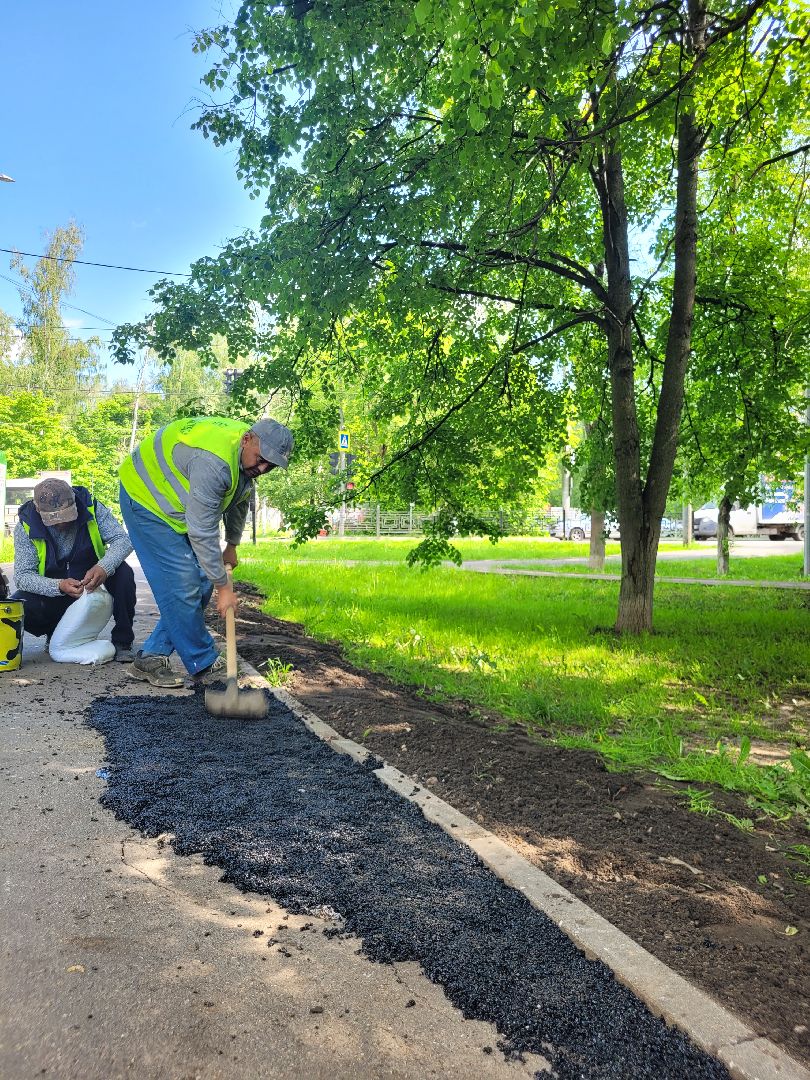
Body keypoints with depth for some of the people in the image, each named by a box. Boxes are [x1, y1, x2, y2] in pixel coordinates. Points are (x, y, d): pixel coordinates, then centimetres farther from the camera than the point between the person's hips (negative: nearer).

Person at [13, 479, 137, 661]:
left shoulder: (90, 507, -17)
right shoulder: (25, 527, -17)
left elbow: (123, 540, -21)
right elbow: (22, 576, -19)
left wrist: (104, 567, -42)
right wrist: (59, 586, -38)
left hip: (92, 583, 0)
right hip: (52, 590, 0)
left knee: (123, 573, -30)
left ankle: (122, 641, -14)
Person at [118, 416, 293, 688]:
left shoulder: (248, 459, -6)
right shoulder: (213, 463, -37)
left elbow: (239, 502, 14)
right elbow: (202, 533, -35)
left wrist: (232, 546, 22)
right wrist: (224, 587, -28)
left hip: (179, 507, 9)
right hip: (145, 498, -9)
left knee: (201, 583, 2)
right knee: (182, 586, -15)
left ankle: (150, 658, 8)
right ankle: (204, 666, -1)